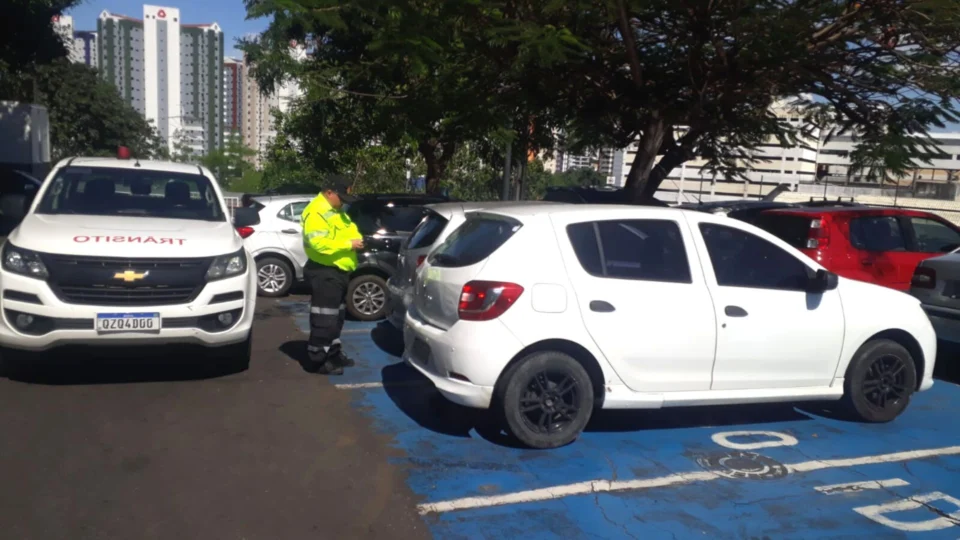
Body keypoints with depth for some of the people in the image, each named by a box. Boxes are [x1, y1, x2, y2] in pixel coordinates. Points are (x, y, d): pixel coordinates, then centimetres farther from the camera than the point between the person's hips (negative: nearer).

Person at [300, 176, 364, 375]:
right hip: (324, 272, -10)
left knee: (337, 316, 18)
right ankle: (317, 360, 2)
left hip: (339, 271, 11)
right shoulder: (316, 212, -17)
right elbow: (319, 243, -28)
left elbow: (350, 229, 23)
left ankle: (333, 353, 30)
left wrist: (357, 238, -1)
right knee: (324, 318, -7)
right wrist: (348, 245, -23)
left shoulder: (337, 210, 16)